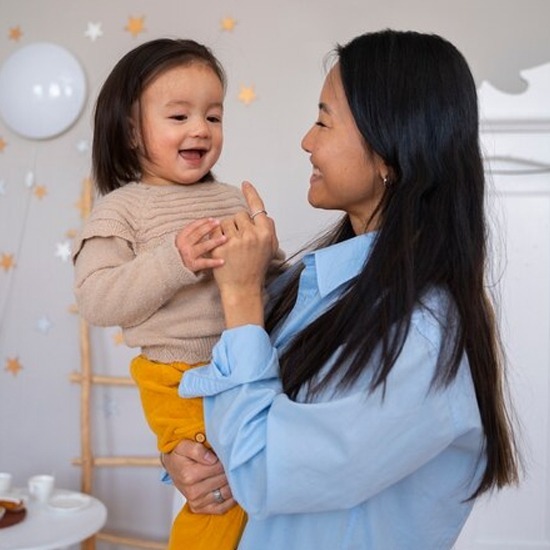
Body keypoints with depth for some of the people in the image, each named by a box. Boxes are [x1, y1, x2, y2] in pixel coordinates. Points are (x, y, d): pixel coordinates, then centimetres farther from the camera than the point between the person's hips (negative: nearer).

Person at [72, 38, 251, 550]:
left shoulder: (233, 199, 9)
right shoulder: (122, 208, -5)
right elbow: (96, 299, -16)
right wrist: (174, 261, -27)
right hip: (182, 380, -5)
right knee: (222, 494, -8)